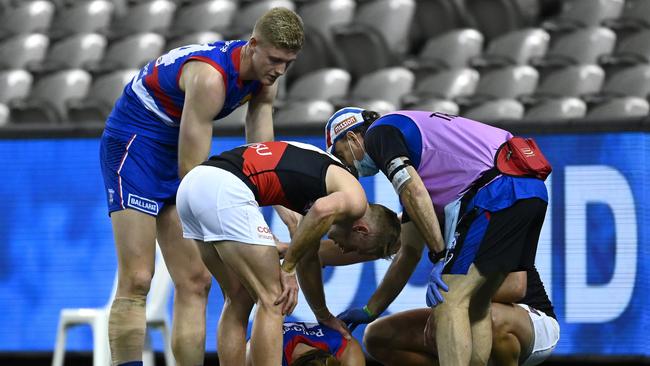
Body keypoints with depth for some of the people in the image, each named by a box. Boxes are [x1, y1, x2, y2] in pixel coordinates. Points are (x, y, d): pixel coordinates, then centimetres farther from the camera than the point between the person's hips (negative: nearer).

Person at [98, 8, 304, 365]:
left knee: (195, 282, 1)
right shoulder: (211, 77, -29)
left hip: (175, 153, 9)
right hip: (134, 144, -9)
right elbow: (192, 173, -27)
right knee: (136, 281, -17)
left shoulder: (263, 80, -2)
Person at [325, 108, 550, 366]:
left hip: (496, 191, -10)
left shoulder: (379, 132, 9)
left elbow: (413, 193, -11)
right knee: (475, 305, 17)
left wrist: (441, 257, -11)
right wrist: (369, 311, 39)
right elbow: (409, 252, 36)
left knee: (450, 303, -10)